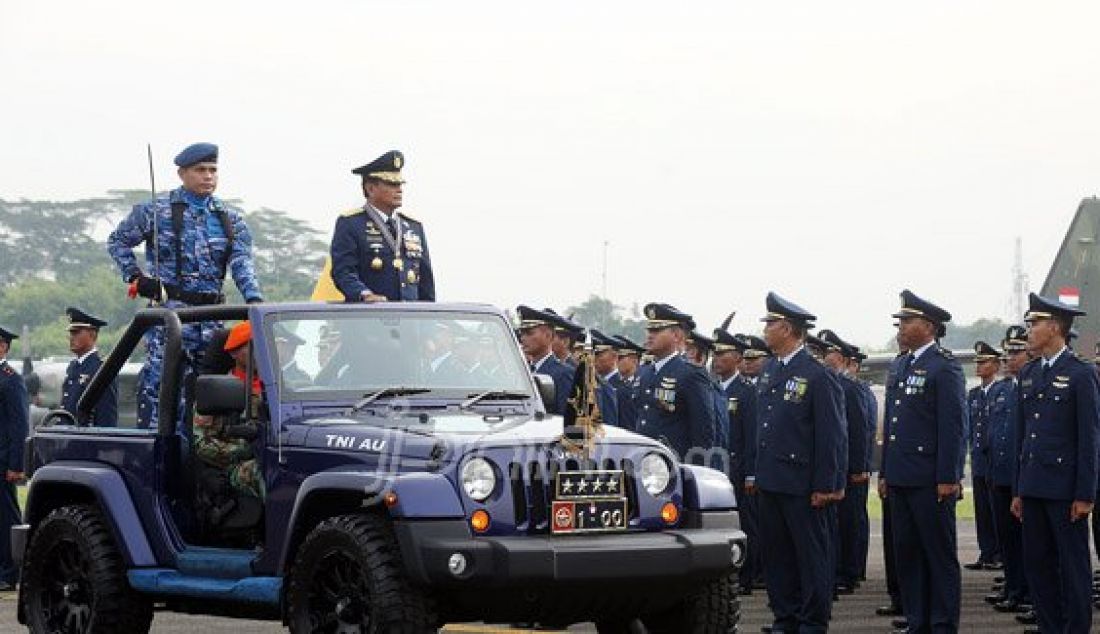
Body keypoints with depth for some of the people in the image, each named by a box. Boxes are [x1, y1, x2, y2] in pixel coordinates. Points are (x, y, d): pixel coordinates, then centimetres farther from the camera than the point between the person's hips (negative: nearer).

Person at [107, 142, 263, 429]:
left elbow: (242, 263, 0)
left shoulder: (230, 219, 13)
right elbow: (117, 240, 12)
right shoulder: (157, 211, 3)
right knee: (160, 381, -12)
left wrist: (254, 298, -18)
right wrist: (135, 277, -1)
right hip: (169, 309, -5)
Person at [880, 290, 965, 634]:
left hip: (930, 480, -8)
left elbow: (953, 426, -14)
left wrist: (948, 478, -17)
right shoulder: (903, 365, 15)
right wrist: (886, 472, 16)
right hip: (901, 477, 8)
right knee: (907, 553, 10)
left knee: (940, 555, -1)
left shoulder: (944, 367, -9)